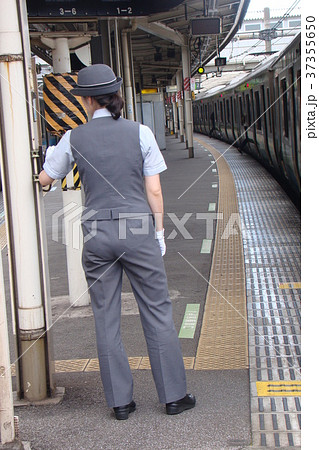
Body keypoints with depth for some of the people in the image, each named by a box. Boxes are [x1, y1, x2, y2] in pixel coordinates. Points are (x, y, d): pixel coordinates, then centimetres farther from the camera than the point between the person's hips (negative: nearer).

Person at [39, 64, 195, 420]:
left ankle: (120, 400, 15)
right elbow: (154, 192, -3)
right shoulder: (140, 133, -3)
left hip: (97, 233, 1)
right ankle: (173, 395, 14)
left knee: (106, 320, 10)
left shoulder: (73, 139, 0)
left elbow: (44, 180, 14)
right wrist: (158, 232, 8)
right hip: (139, 230, -1)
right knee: (157, 312, 8)